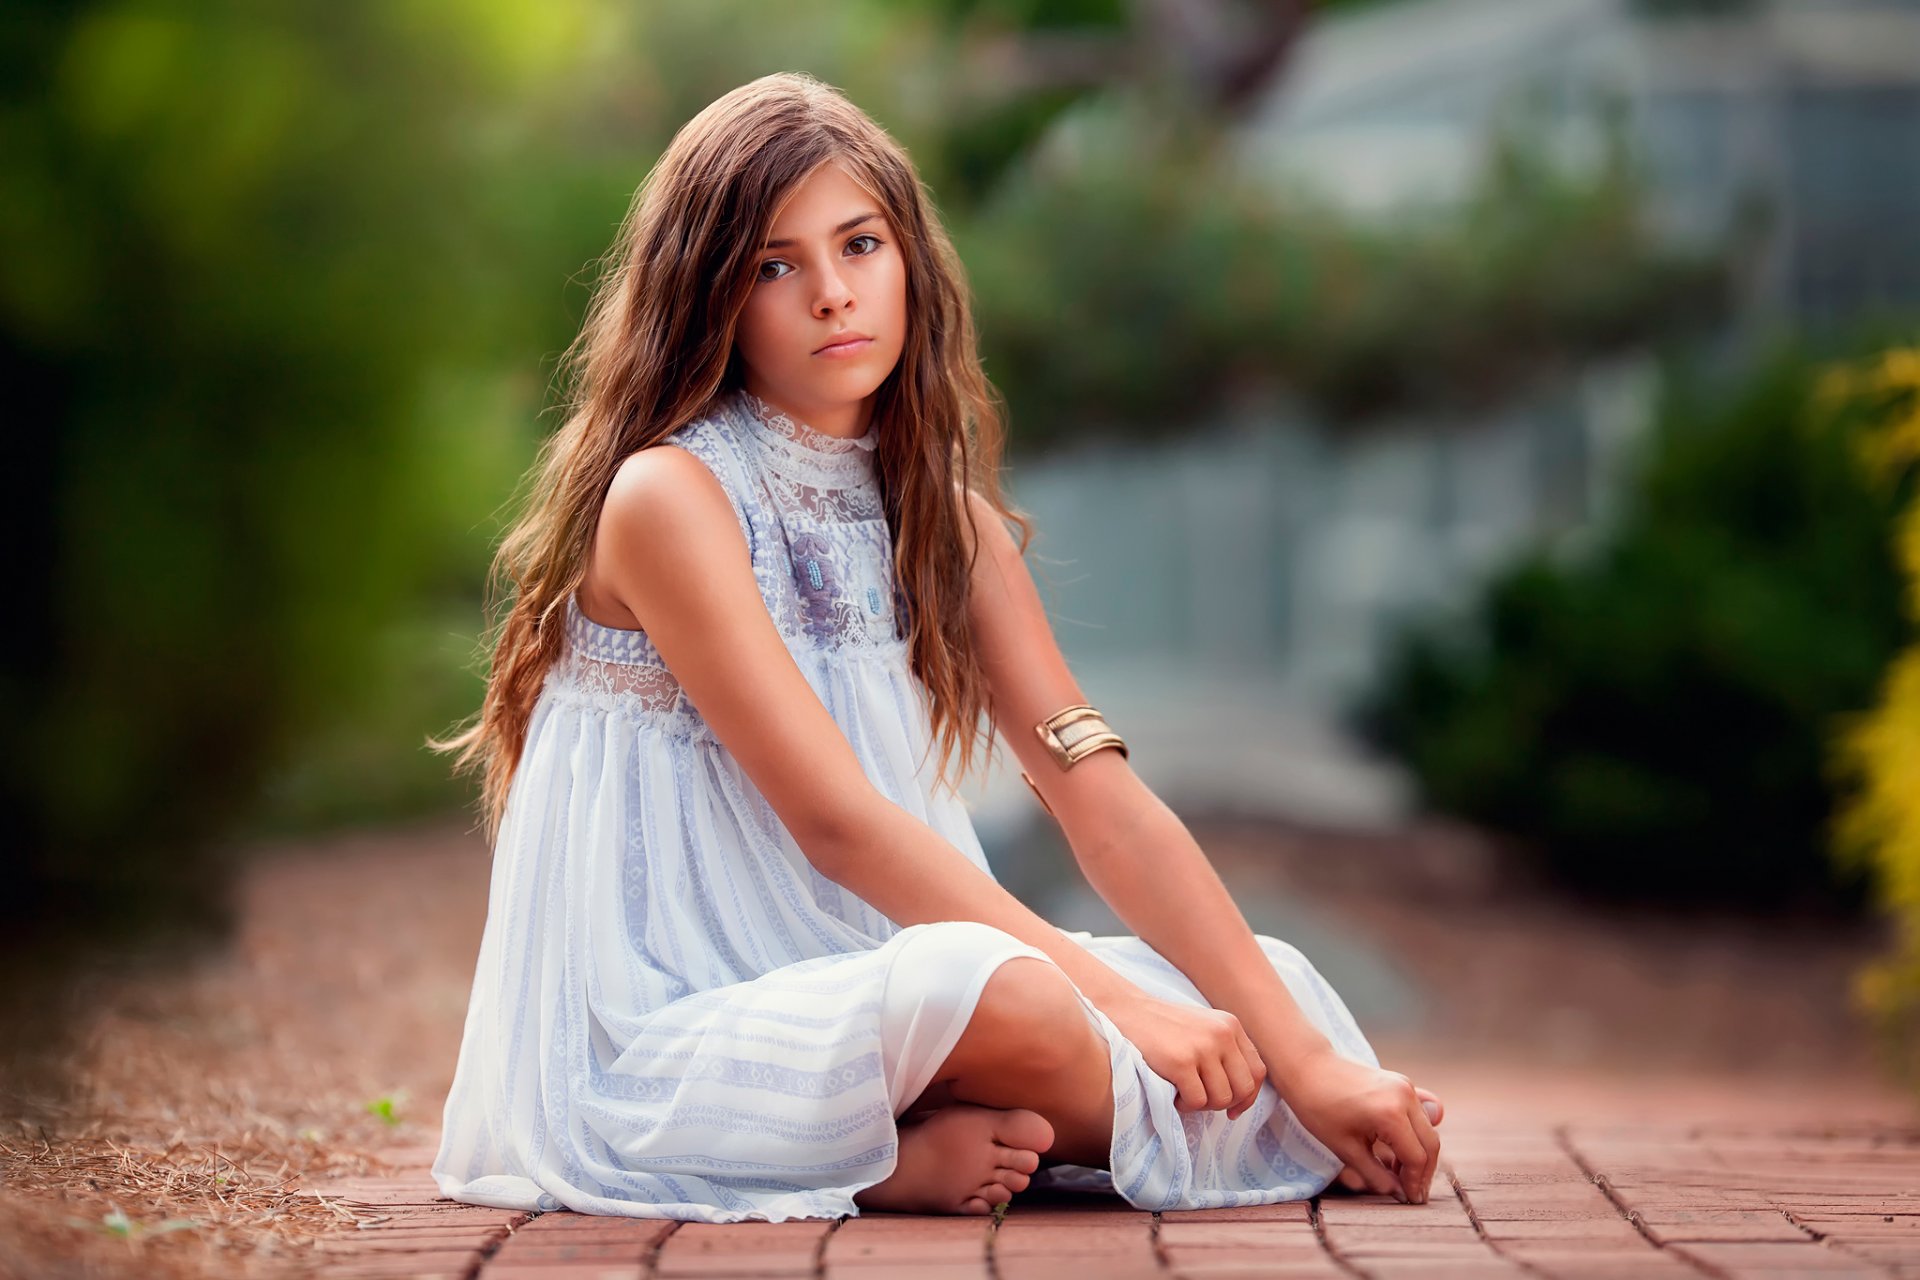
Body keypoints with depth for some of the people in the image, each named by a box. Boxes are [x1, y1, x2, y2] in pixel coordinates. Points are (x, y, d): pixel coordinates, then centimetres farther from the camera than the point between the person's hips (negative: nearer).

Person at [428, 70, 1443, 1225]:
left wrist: (1309, 1062, -8)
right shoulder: (668, 498, -13)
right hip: (660, 1034, -8)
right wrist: (1110, 996, -25)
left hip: (865, 980, 8)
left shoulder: (944, 516, 10)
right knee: (996, 993, -35)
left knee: (1268, 984, -1)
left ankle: (923, 1155, -8)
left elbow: (1105, 800, 2)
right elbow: (835, 819, -20)